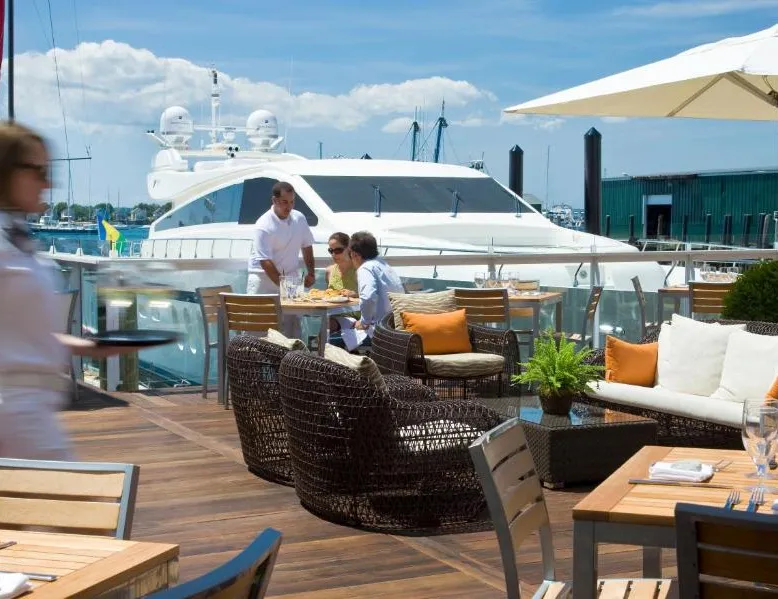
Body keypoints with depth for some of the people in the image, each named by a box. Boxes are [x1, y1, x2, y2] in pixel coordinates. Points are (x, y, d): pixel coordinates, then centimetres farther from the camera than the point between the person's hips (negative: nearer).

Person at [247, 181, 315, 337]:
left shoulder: (299, 218, 2)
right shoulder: (264, 226, -18)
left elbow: (306, 246, 16)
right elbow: (266, 262, -21)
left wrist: (311, 272, 8)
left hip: (290, 276, 6)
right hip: (264, 277, -5)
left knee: (292, 322, 2)